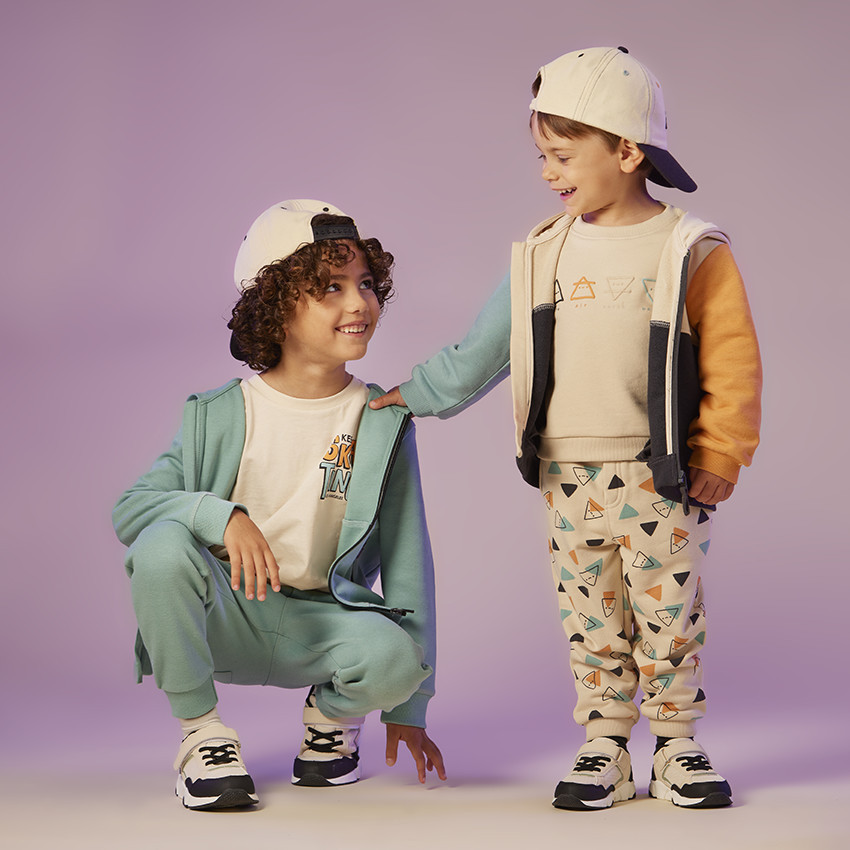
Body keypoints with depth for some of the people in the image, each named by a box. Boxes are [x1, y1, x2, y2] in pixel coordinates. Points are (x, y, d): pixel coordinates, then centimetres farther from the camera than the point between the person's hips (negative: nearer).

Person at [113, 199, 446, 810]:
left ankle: (333, 711, 6)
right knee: (163, 547, -32)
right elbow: (129, 508, -7)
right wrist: (222, 515, -28)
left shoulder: (383, 423, -1)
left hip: (323, 622, 0)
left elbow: (408, 560, 1)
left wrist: (408, 706, 0)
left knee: (392, 655, -34)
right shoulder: (220, 416, -2)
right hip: (225, 617, 0)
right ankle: (202, 732, -11)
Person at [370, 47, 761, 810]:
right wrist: (417, 396, 12)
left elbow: (734, 365, -5)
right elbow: (484, 348, 13)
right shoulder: (545, 254, 7)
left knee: (670, 616, 3)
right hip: (570, 478, 3)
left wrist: (719, 460, -7)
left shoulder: (692, 252, -5)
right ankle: (604, 748, 18)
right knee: (591, 621, 8)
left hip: (661, 480, -3)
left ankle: (677, 746, 18)